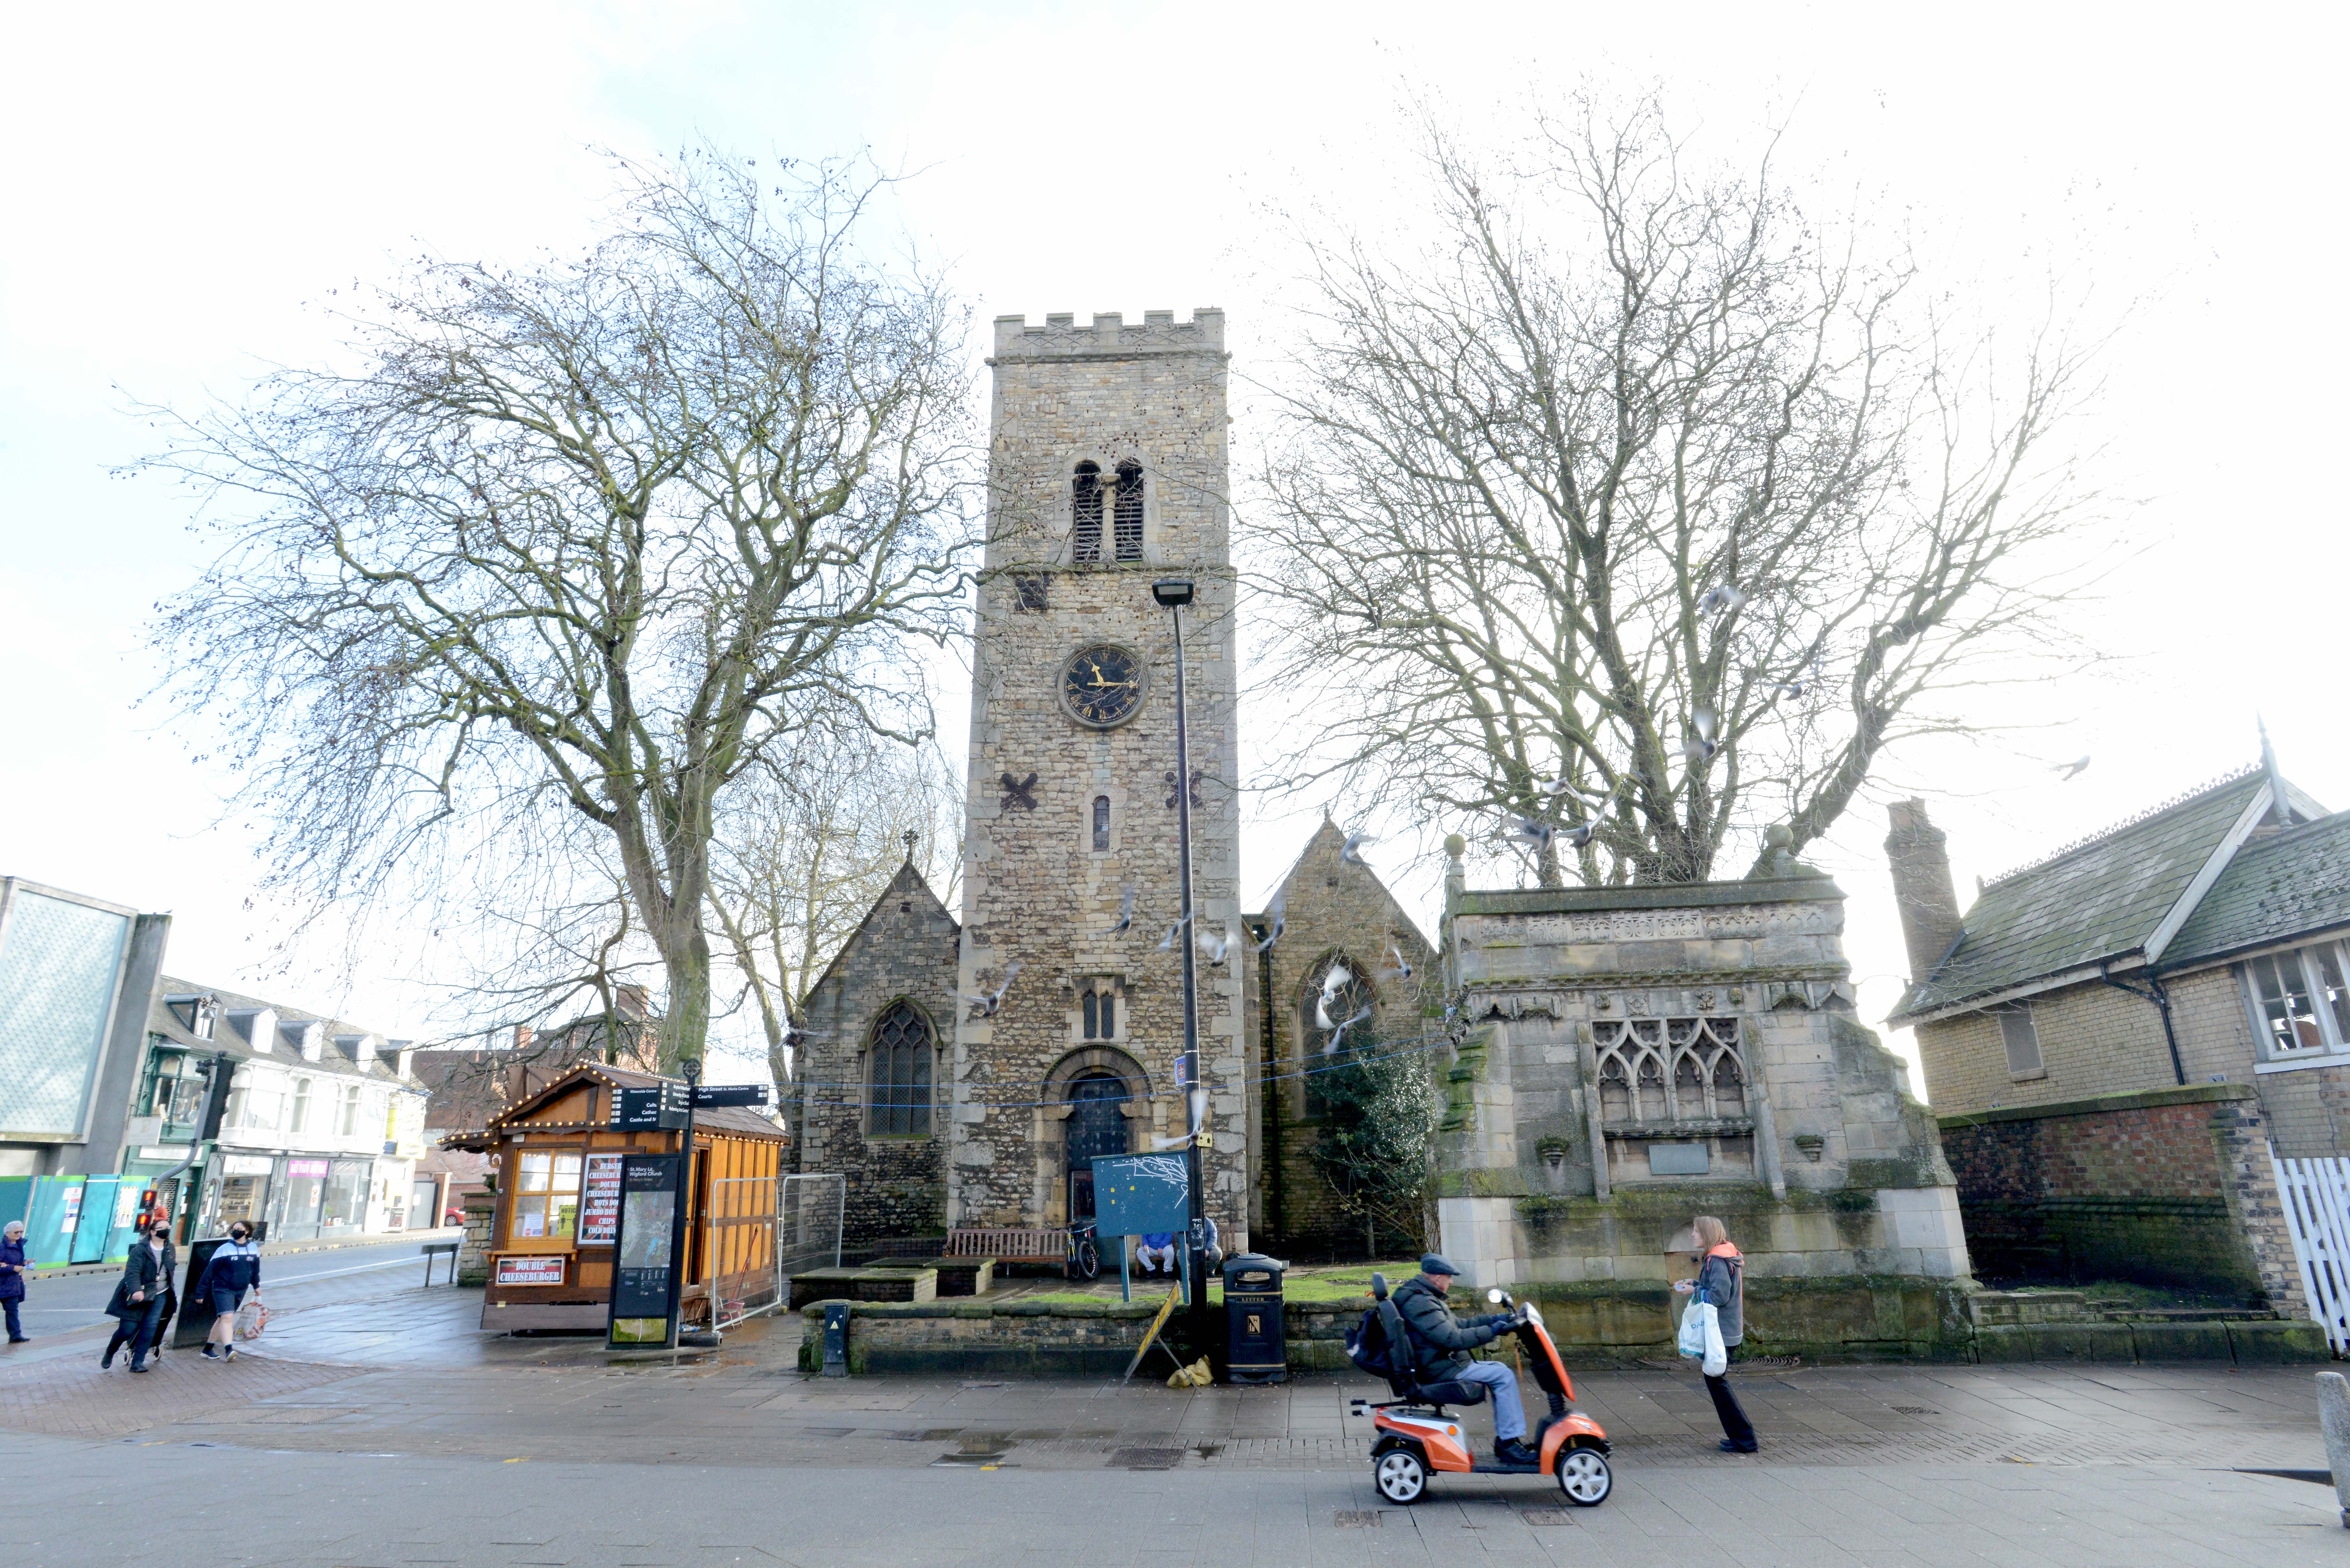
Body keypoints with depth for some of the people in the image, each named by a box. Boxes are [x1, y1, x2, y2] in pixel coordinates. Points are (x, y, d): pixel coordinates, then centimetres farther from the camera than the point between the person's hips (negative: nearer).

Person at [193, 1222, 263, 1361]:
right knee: (227, 1317, -19)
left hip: (241, 1292, 5)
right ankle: (229, 1349, -25)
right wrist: (201, 1292, -5)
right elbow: (210, 1271, -6)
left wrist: (256, 1286, 24)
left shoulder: (253, 1249, 4)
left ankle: (208, 1349, 24)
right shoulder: (225, 1250, -9)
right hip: (223, 1289, -4)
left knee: (223, 1319, 12)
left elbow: (256, 1269, 17)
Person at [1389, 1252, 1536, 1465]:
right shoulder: (1420, 1303, -21)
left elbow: (1459, 1326, 20)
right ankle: (1509, 1443, -8)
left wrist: (1496, 1319, 13)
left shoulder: (1423, 1297, 15)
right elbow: (1452, 1339, -28)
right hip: (1442, 1370, -11)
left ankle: (1503, 1440, 15)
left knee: (1499, 1370, 16)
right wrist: (1493, 1330, -23)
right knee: (1504, 1377, -12)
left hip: (1442, 1364, 11)